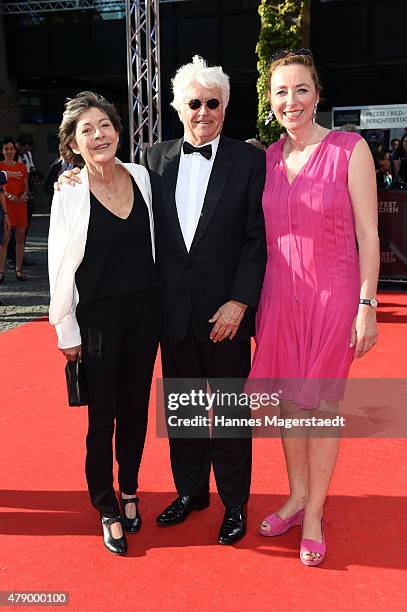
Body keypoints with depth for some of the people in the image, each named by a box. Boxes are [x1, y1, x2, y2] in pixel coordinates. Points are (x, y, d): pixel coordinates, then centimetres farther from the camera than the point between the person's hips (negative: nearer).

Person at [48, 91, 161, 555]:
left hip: (145, 311, 4)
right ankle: (108, 511, 25)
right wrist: (67, 331, -5)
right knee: (103, 417, 6)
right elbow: (60, 266, -6)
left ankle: (129, 492, 36)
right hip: (97, 317, -3)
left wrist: (161, 305, 10)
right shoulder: (69, 193, -8)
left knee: (135, 408, 15)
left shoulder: (141, 177, 2)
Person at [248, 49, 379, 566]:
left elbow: (367, 233, -7)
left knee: (322, 405, 7)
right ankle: (297, 497, 34)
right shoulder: (266, 159, 7)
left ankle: (314, 515, 25)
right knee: (289, 400, 14)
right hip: (278, 294, 4)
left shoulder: (350, 149, -6)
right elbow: (261, 234, 11)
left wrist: (367, 305, -11)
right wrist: (250, 299, 9)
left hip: (331, 295, -4)